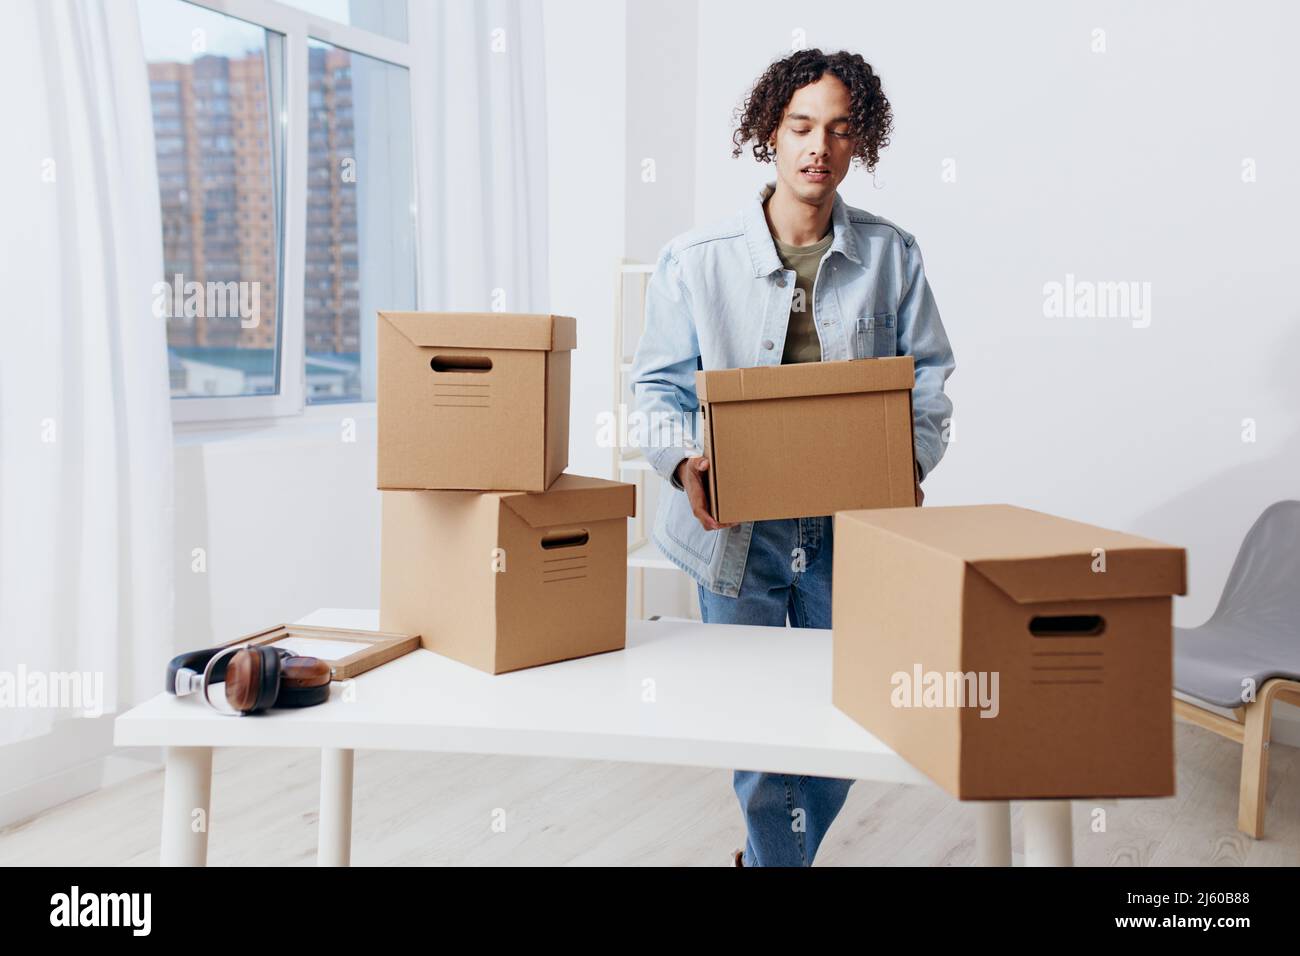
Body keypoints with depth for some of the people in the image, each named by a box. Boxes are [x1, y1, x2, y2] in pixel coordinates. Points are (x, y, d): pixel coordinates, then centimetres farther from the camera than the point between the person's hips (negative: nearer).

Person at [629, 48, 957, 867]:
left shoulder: (892, 256, 3)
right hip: (736, 525, -2)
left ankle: (771, 852, 36)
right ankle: (776, 855, 31)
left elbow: (929, 375, 5)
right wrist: (683, 461, -17)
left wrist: (910, 463, -13)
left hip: (851, 524, 2)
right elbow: (660, 382, 1)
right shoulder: (696, 260, -2)